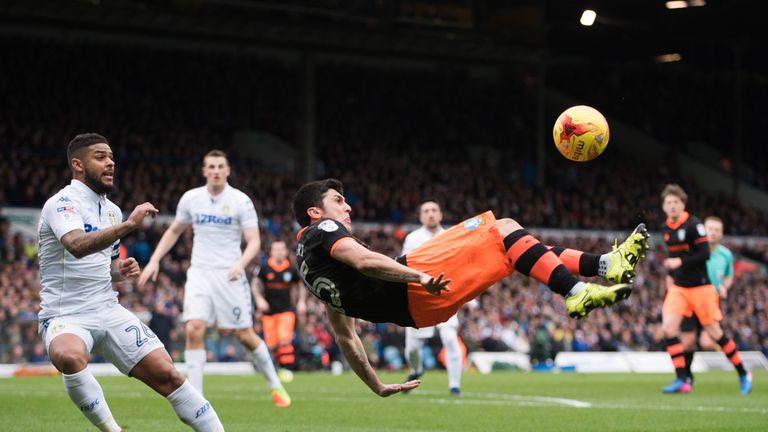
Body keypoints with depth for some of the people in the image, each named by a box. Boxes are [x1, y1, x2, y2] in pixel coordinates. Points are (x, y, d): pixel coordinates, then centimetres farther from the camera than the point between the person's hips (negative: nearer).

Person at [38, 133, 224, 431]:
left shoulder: (112, 211, 13)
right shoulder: (63, 203, -12)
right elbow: (77, 245, -35)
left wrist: (121, 271, 4)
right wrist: (129, 224, -41)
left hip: (109, 312, 7)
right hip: (65, 316, -7)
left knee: (167, 375, -4)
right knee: (69, 357, -39)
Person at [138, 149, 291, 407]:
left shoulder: (241, 201, -4)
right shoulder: (191, 198, 5)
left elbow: (254, 241, -7)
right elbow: (174, 231, 20)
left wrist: (241, 263, -25)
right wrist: (154, 260, 11)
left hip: (229, 275, -2)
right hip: (199, 273, 2)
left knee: (244, 335, -1)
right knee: (194, 329, -16)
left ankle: (275, 386, 21)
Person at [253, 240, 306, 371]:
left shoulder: (291, 270, 2)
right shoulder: (265, 269, -1)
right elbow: (255, 284, 9)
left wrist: (301, 301, 7)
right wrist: (259, 299, -4)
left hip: (286, 310, -1)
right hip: (269, 311, 1)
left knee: (284, 341, -18)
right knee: (272, 344, 0)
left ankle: (287, 368, -13)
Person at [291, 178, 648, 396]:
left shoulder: (309, 262, 27)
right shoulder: (322, 230, 1)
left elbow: (344, 335, 28)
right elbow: (363, 260, -21)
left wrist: (378, 387, 31)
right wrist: (419, 276, -29)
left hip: (411, 311, 9)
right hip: (410, 291, -9)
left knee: (524, 249, 12)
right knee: (505, 231, -5)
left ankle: (605, 265, 2)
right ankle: (576, 294, -16)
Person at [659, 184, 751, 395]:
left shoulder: (693, 225, -13)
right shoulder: (666, 229, 8)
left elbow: (704, 253, -18)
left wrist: (680, 262, -27)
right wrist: (671, 274, 14)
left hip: (700, 287, -6)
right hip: (678, 288, 6)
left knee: (714, 332, -1)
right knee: (668, 328, -12)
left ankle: (743, 375, 15)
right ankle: (682, 380, -10)